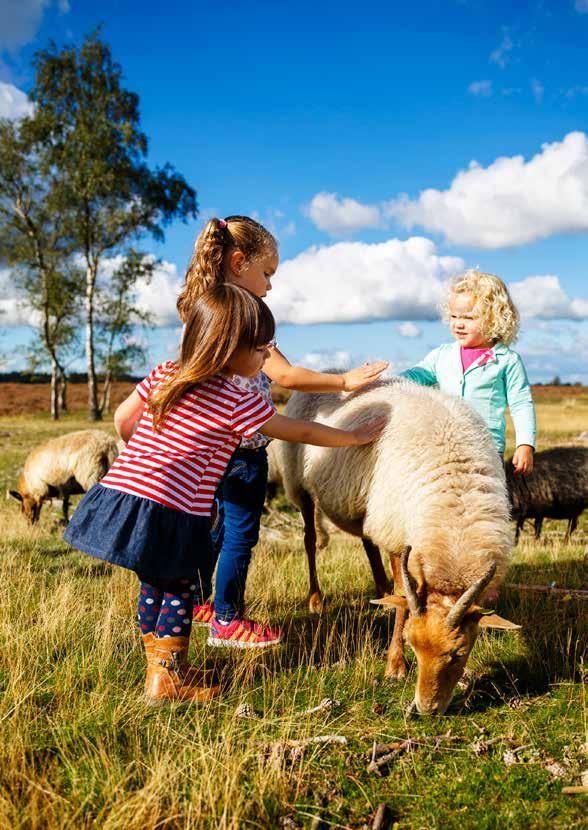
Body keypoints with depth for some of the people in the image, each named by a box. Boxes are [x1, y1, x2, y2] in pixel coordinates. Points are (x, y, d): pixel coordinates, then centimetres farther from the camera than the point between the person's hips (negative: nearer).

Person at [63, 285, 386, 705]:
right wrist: (355, 437, 17)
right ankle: (167, 679, 20)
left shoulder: (163, 374, 11)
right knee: (179, 590, 10)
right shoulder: (240, 403, -7)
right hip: (171, 511, -8)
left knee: (153, 585, 21)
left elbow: (123, 421, 21)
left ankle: (159, 667, 35)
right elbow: (301, 432, 4)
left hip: (120, 489, 8)